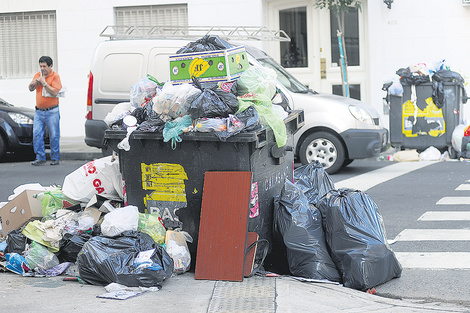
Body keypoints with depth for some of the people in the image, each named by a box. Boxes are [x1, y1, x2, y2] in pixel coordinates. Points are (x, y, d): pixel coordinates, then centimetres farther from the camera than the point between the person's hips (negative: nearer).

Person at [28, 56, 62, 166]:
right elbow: (31, 89, 17)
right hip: (39, 111, 5)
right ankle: (40, 158, 2)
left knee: (54, 136, -2)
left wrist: (44, 82, -17)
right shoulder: (37, 75, 11)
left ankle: (55, 158, 9)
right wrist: (32, 84, -5)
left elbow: (55, 92, -14)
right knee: (37, 134, -4)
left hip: (52, 112, -4)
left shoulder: (55, 76, -4)